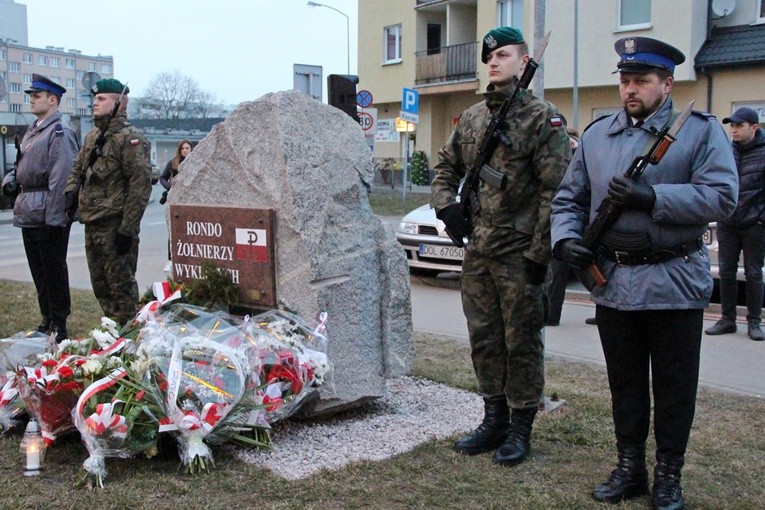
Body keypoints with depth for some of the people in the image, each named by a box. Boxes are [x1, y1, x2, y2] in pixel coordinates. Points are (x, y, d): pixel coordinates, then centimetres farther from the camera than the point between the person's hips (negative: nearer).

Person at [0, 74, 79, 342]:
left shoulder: (59, 132, -12)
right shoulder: (33, 131, 16)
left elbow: (61, 177, -18)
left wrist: (54, 216, -21)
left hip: (48, 216, -9)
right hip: (29, 214, 9)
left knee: (54, 269, 0)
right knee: (38, 269, 15)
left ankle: (59, 325, 10)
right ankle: (47, 319, 26)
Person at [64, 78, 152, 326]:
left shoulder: (129, 138, -12)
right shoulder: (93, 136, 15)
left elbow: (140, 184, -18)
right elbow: (78, 167, 28)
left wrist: (128, 228, -20)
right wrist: (72, 190, 4)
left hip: (115, 226, -9)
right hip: (92, 224, 9)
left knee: (121, 285, -3)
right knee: (100, 285, 16)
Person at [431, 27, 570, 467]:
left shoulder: (544, 119, -8)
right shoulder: (471, 119, 11)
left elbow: (555, 191, -13)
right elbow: (447, 168, 24)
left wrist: (540, 252, -16)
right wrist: (446, 205, 4)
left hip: (520, 255, -6)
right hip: (477, 252, 7)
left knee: (522, 342, 4)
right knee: (484, 339, 14)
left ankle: (521, 429, 17)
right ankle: (495, 419, 28)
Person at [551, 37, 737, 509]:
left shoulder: (700, 130, -2)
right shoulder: (597, 134, 11)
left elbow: (722, 197, -13)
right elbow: (569, 198, 13)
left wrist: (653, 198, -21)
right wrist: (566, 238, -6)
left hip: (675, 283, -3)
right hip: (613, 282, 4)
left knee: (673, 387, 7)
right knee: (625, 382, 13)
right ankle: (629, 468, 27)